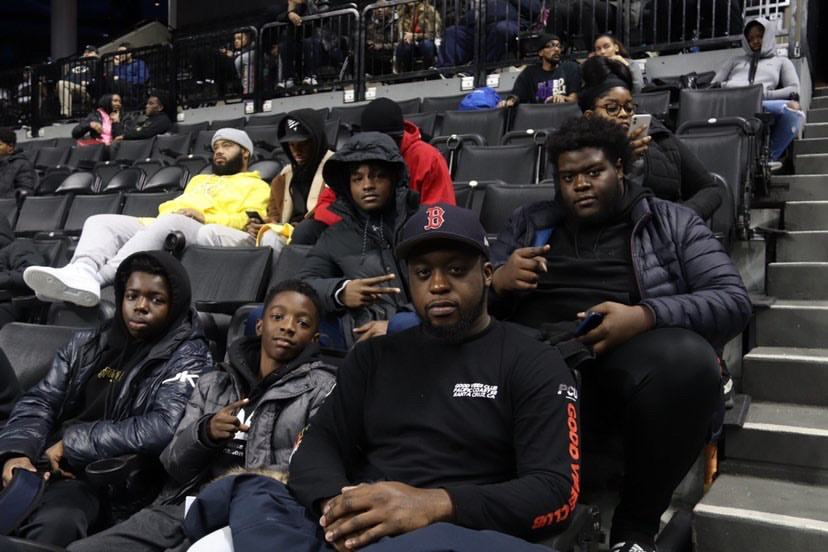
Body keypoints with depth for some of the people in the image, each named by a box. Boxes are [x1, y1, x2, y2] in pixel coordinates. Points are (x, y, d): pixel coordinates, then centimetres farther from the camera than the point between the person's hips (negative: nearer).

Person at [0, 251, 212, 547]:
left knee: (56, 523, -35)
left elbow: (165, 427, -15)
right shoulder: (87, 343, 17)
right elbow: (39, 401, 11)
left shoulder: (187, 357, -1)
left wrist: (71, 444, -12)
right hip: (41, 465, 5)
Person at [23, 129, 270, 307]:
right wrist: (168, 211, 7)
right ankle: (81, 273, -45)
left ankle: (96, 277, -54)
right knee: (100, 221, -14)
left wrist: (205, 217, -11)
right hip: (161, 227, 7)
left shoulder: (256, 186, 20)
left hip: (203, 234, -7)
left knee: (167, 223, -39)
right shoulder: (200, 179, 41)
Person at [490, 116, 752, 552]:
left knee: (688, 359, -36)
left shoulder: (671, 222, 16)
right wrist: (498, 283, -5)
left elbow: (734, 301, 3)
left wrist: (644, 317, -15)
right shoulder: (528, 221, 24)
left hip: (627, 355, 0)